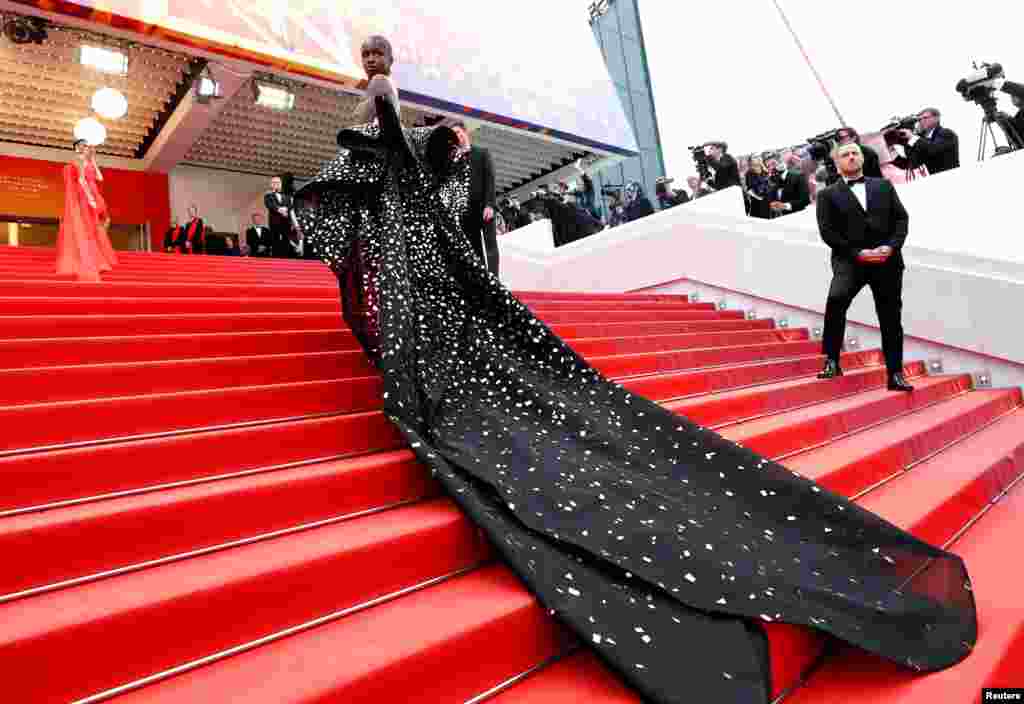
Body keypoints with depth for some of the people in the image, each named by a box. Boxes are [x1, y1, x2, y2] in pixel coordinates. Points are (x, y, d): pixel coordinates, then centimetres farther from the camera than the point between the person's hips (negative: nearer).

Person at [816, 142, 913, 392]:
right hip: (850, 260, -3)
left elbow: (901, 218, 10)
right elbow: (827, 232, -3)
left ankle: (895, 375, 17)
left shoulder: (884, 186, 17)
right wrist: (857, 253, -14)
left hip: (887, 261, 3)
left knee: (891, 318, 6)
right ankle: (831, 361, -21)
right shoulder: (829, 194, 7)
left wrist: (891, 246, -8)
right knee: (836, 299, -31)